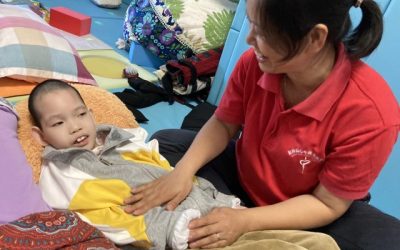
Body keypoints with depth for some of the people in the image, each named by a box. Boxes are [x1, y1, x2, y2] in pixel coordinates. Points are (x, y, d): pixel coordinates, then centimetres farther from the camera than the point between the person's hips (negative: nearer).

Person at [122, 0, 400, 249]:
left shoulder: (372, 113, -32)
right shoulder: (255, 62, -22)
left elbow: (327, 204, -23)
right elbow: (223, 124, -7)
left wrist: (245, 221, -33)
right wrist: (183, 171, -24)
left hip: (309, 215, -3)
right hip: (241, 178, 4)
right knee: (164, 142, -2)